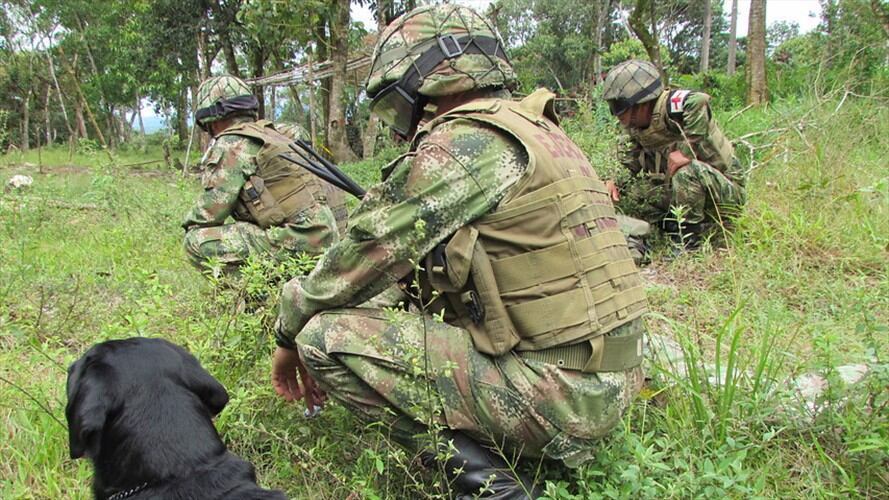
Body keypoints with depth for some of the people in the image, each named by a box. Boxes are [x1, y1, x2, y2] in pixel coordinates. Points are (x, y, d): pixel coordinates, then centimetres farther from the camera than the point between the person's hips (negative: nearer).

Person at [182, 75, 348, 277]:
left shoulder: (230, 146, -7)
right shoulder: (272, 131, 17)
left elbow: (209, 213, -9)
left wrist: (189, 226, 13)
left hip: (301, 241, -9)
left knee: (198, 243, -9)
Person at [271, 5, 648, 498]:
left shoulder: (465, 142, -15)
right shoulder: (531, 130, 15)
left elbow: (366, 253, -10)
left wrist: (290, 334, 7)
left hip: (554, 392, -10)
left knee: (326, 337, -10)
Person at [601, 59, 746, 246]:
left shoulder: (671, 107, -23)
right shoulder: (636, 126, 3)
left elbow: (698, 101, -45)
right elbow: (629, 164, 15)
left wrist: (686, 150, -37)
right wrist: (614, 182, -5)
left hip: (726, 191, -8)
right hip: (683, 189, 8)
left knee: (687, 170, -37)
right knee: (624, 194, -4)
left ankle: (690, 242, -18)